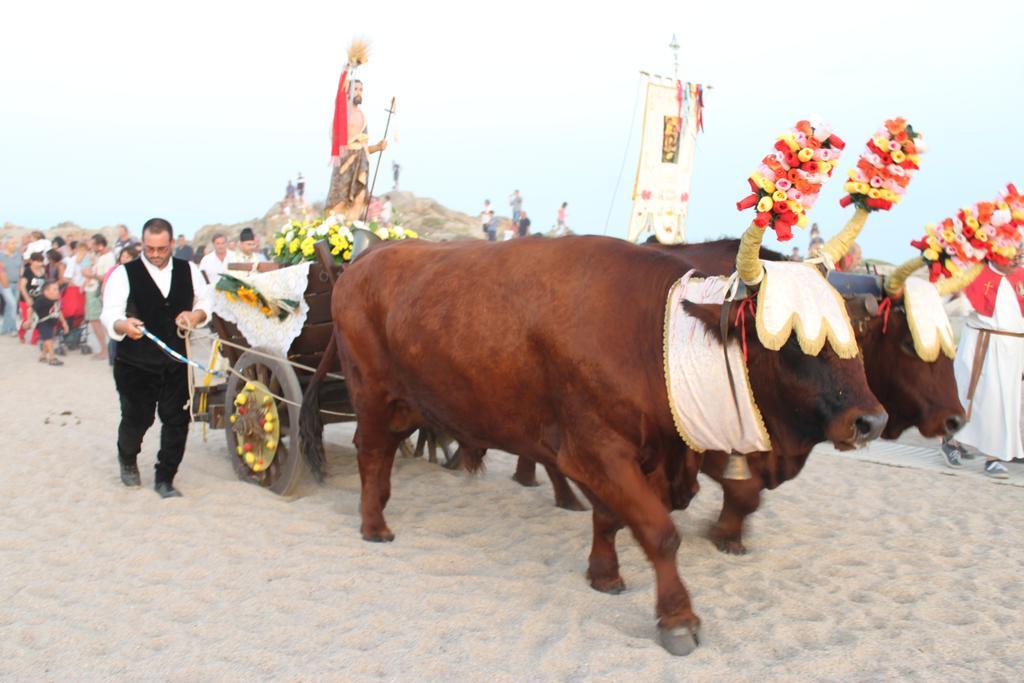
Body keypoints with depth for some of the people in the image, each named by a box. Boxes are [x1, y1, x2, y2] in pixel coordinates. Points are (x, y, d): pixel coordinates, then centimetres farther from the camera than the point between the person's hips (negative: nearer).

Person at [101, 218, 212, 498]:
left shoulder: (188, 271, 5)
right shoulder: (124, 274, -6)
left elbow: (205, 301, 16)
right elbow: (110, 316, -14)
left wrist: (197, 315, -7)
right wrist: (123, 325, -37)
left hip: (176, 363, 2)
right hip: (135, 366, -2)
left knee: (177, 420, -2)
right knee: (136, 420, 5)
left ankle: (165, 479, 15)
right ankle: (127, 459, 39)